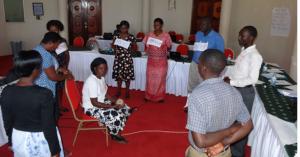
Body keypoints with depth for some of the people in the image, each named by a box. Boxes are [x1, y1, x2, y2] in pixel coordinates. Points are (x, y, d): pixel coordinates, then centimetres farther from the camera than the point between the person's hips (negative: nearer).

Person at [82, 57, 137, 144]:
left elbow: (105, 94, 9)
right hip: (92, 108, -9)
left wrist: (115, 101, -7)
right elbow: (94, 103, -28)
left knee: (122, 107, 2)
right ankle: (115, 134, 2)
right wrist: (112, 106, -27)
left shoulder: (101, 78, 0)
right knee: (115, 115, -22)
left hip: (101, 102, 9)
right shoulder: (92, 82, -28)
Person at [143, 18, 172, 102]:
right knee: (150, 78, 6)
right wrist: (147, 49, -9)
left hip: (161, 61, -2)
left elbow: (169, 47, 1)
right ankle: (149, 96, 19)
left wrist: (164, 48, -15)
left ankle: (160, 97, 15)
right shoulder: (149, 34, 4)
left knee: (160, 79, 3)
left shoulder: (166, 35, -5)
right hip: (151, 60, 2)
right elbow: (146, 46, 10)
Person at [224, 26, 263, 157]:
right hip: (235, 89, 9)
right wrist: (227, 76, 1)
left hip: (244, 92, -9)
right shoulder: (243, 51, 6)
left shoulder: (254, 56, -20)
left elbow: (252, 79, -25)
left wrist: (231, 82, -23)